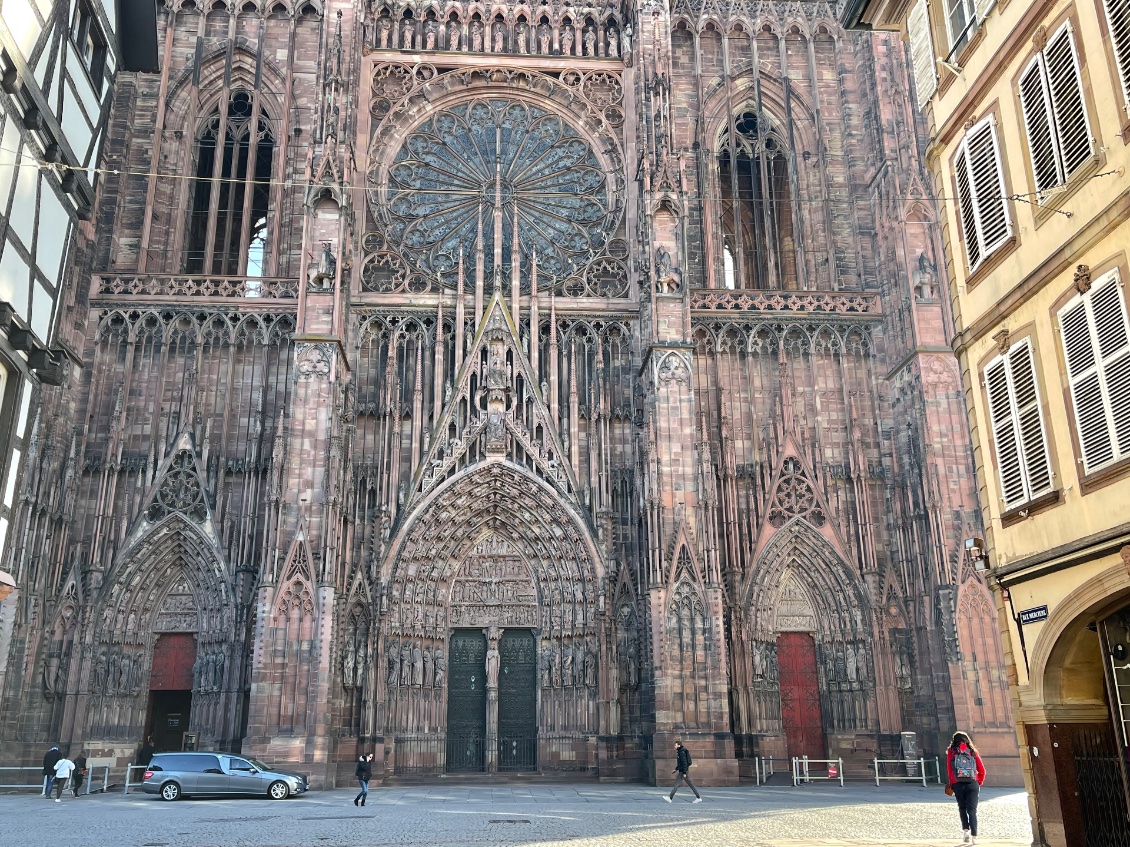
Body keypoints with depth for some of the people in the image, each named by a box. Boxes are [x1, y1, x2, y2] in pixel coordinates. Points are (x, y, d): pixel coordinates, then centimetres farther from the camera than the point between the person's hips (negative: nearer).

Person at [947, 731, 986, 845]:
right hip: (972, 784, 0)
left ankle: (966, 831, 6)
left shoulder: (951, 752, 5)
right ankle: (974, 836, -6)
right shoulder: (973, 752, 8)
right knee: (972, 810, 1)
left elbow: (949, 770, -1)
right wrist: (979, 782, 17)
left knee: (962, 808, 18)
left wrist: (951, 785, 7)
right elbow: (982, 770, 5)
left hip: (958, 784, 0)